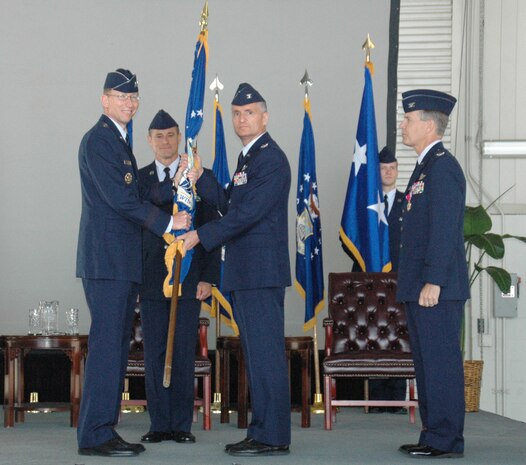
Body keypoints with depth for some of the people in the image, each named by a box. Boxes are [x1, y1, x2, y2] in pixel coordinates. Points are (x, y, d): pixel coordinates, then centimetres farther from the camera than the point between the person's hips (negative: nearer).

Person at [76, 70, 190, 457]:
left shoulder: (120, 142, 22)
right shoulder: (98, 139, -9)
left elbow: (138, 197, 21)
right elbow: (120, 199, -16)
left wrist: (175, 188, 8)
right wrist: (167, 223, -10)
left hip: (124, 261, 10)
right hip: (105, 258, -10)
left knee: (118, 344, 9)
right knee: (106, 342, -11)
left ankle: (105, 429, 12)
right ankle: (95, 434, -10)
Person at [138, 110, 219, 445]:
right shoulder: (138, 179, 10)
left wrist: (208, 277, -4)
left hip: (189, 278, -1)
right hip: (151, 279, 1)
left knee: (184, 353, -1)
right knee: (154, 353, 2)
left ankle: (181, 425, 5)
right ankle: (159, 424, 7)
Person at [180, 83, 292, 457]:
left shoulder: (272, 160, -12)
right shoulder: (247, 158, 19)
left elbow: (248, 213, -19)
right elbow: (229, 205, 17)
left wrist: (200, 236, -18)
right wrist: (201, 176, 5)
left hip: (262, 271, -10)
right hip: (245, 272, 10)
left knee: (266, 352, -8)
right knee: (257, 353, 12)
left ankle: (272, 437, -6)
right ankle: (263, 431, 17)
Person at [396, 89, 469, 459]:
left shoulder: (442, 167, -13)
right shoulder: (426, 166, 19)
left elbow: (444, 230, -19)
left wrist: (433, 282, -22)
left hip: (437, 286, -10)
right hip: (420, 286, 10)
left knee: (441, 362, -6)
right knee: (427, 362, 13)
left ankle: (445, 440, -2)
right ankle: (434, 435, 19)